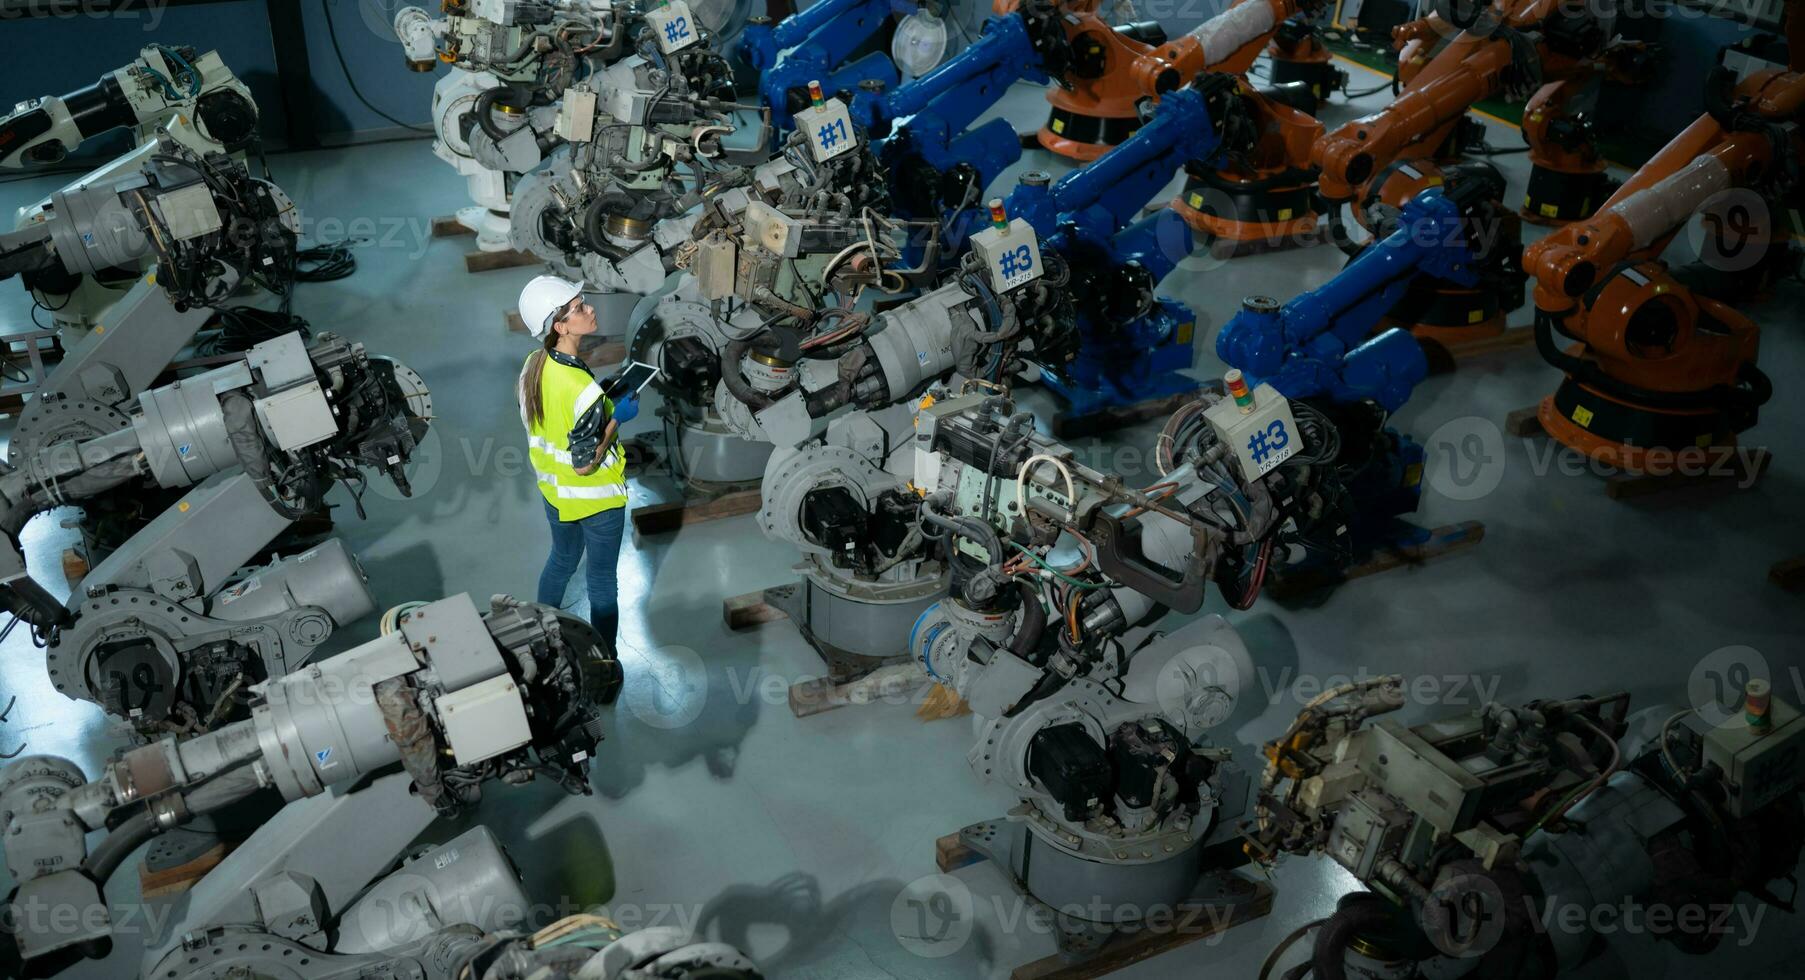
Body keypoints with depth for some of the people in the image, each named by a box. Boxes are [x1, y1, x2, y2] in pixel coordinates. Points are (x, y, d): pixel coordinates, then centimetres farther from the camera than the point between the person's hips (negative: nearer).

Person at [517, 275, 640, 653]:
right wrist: (617, 417, -18)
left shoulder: (534, 365, -10)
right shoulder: (581, 388, -34)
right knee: (603, 582, 14)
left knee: (562, 559, 30)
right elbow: (585, 465, -27)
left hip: (553, 490, 8)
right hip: (595, 498, -7)